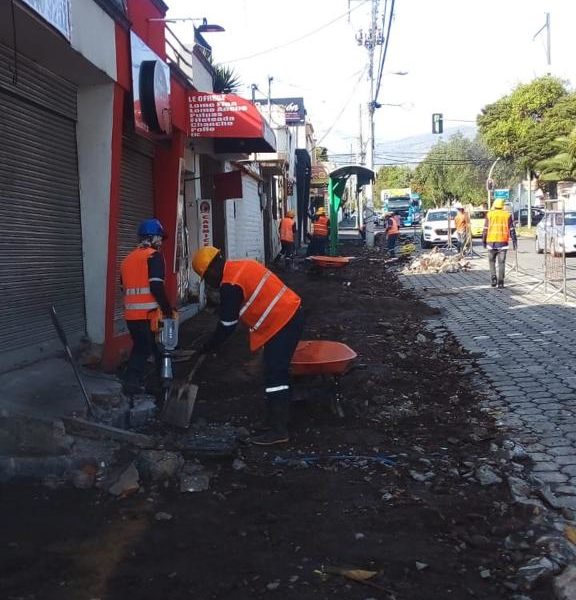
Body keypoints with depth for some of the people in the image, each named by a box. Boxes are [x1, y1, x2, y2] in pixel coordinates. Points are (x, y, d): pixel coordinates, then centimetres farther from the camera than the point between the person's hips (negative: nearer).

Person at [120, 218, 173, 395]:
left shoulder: (128, 259, 15)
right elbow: (156, 286, -18)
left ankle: (131, 382, 16)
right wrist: (167, 309, -10)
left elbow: (124, 288, 19)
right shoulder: (154, 256, -8)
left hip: (131, 314, 7)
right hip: (149, 314, -7)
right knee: (161, 350, 5)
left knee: (140, 347, 18)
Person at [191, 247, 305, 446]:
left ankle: (278, 430, -4)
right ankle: (279, 421, 27)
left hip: (282, 323, -10)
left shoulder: (230, 286, -18)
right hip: (290, 315, 10)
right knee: (278, 373, 17)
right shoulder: (241, 266, 12)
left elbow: (227, 326, -12)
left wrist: (207, 348, 1)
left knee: (274, 376, -8)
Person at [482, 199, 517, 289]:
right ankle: (500, 282, 3)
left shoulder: (489, 214, 2)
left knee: (492, 261, 15)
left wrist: (483, 241, 8)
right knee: (501, 262, 5)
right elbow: (512, 230, 1)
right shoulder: (507, 215, 3)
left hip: (491, 241, 0)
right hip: (503, 242, 0)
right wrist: (514, 241, 5)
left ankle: (493, 278, -1)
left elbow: (485, 229, 0)